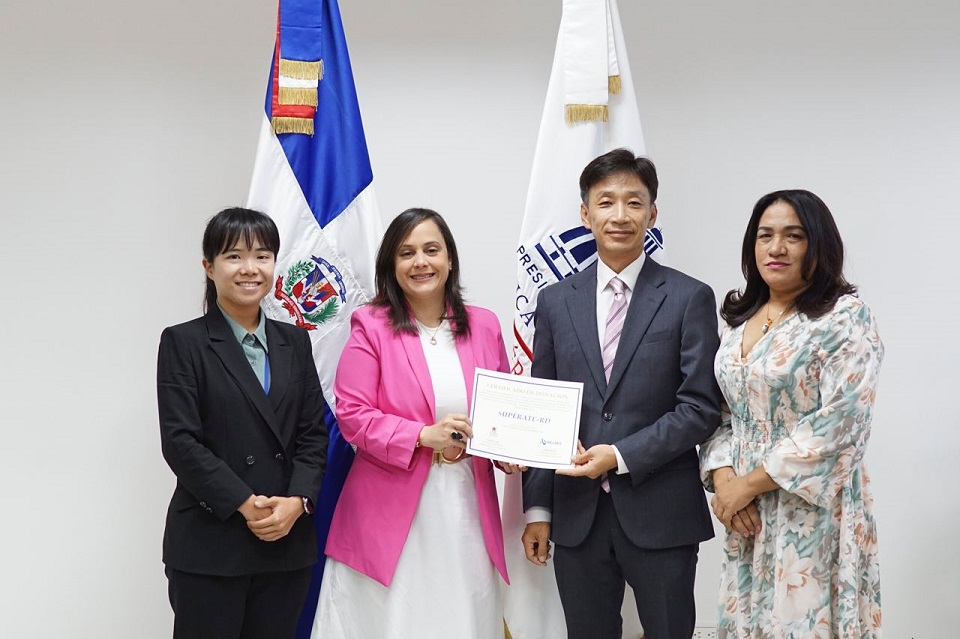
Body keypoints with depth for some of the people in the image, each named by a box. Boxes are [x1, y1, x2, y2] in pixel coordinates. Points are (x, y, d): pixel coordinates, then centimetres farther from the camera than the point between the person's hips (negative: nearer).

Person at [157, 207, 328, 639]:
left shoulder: (294, 342, 12)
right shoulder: (183, 343, -1)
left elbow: (313, 433, 8)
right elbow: (180, 441, -9)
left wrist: (297, 501, -8)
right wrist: (245, 503, -14)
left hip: (288, 542, 4)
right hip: (210, 545, -4)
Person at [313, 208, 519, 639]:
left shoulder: (483, 327, 8)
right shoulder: (372, 327, -3)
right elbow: (351, 414, -8)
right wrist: (423, 436, -18)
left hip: (467, 507, 3)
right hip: (392, 512, -3)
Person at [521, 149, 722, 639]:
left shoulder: (690, 298, -2)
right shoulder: (555, 301, 7)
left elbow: (701, 409, -6)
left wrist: (621, 456, -15)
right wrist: (537, 508, 5)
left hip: (660, 514, -2)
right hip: (576, 517, 3)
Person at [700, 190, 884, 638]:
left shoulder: (845, 316, -10)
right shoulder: (740, 319, 10)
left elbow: (841, 422, -18)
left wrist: (749, 483, -14)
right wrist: (722, 476, -7)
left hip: (812, 510, -6)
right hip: (748, 515, 6)